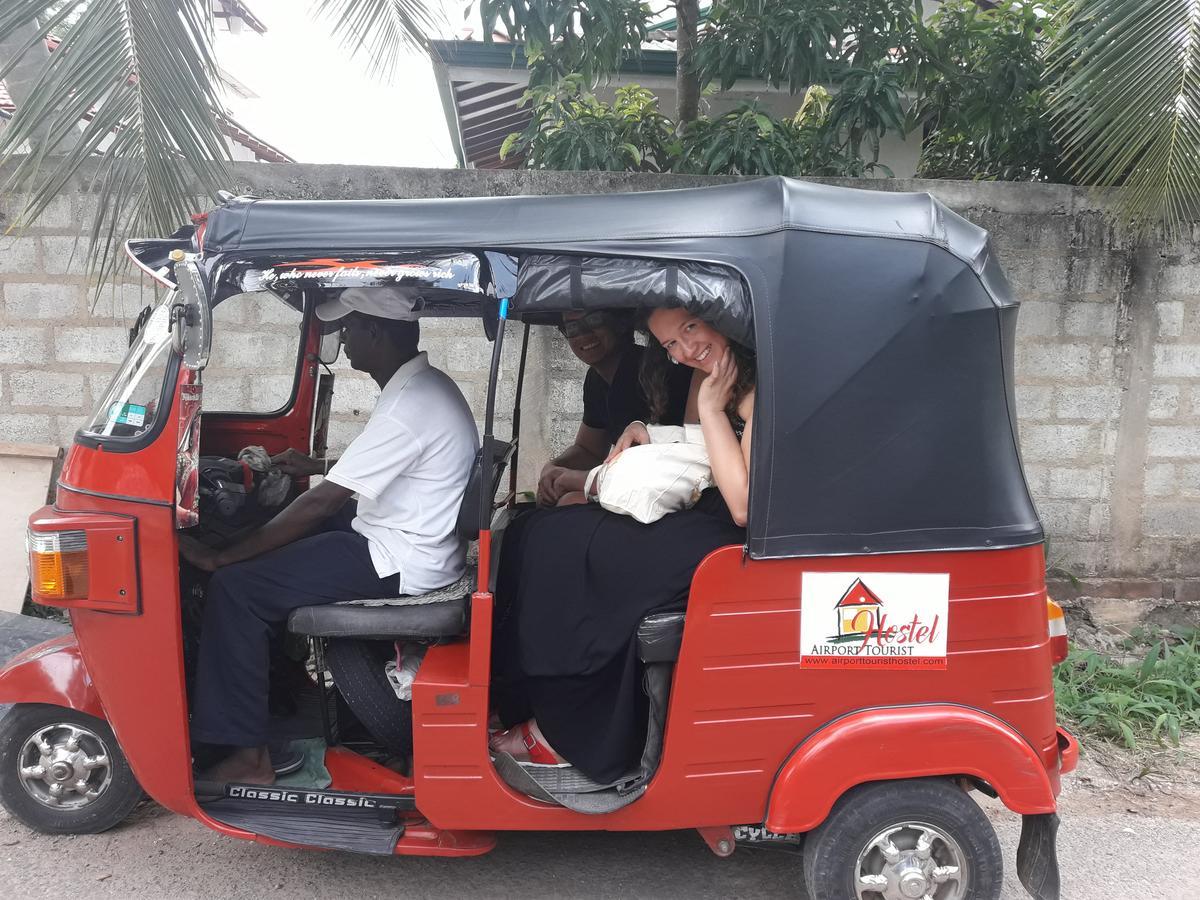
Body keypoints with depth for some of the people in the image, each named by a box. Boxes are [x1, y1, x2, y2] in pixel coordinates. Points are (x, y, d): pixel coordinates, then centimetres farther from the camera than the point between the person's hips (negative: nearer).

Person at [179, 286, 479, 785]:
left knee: (235, 588, -12)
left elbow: (319, 505, -24)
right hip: (412, 535, 10)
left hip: (399, 561, -10)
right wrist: (319, 466, 21)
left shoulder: (406, 408, -25)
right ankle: (279, 678, 31)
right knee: (279, 541, 23)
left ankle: (248, 755, -3)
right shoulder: (426, 384, 6)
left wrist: (221, 557, -18)